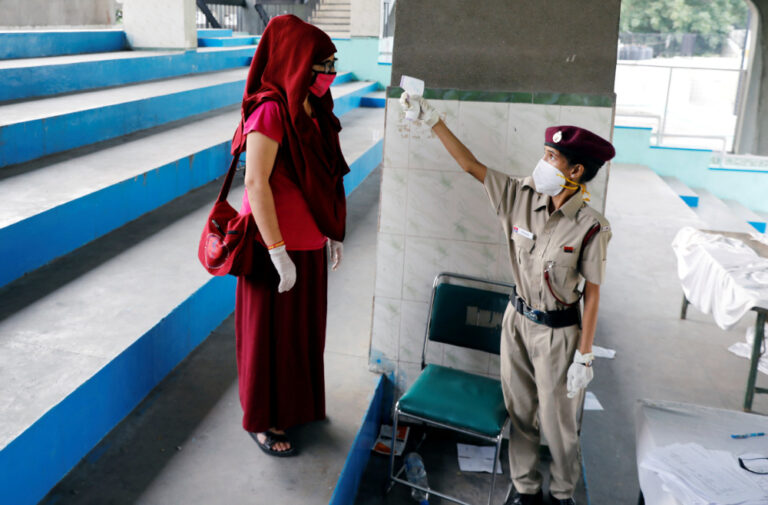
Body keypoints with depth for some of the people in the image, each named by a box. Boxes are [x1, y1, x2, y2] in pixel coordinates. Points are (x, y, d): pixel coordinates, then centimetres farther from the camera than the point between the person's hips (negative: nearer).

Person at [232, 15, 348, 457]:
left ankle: (299, 403, 41)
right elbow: (256, 183, -25)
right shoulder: (271, 110, -20)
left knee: (305, 327, 21)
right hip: (279, 246, -8)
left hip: (309, 243, 8)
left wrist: (334, 233, 13)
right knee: (273, 333, 7)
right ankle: (263, 421, 26)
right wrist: (278, 254, -25)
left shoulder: (312, 110, 5)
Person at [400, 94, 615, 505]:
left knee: (557, 420, 10)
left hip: (557, 332, -4)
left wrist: (584, 356, -10)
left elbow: (592, 294, -13)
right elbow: (470, 165, -5)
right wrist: (432, 119, -8)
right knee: (520, 412, 18)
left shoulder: (590, 227, -19)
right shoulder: (522, 198, -8)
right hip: (517, 319, 5)